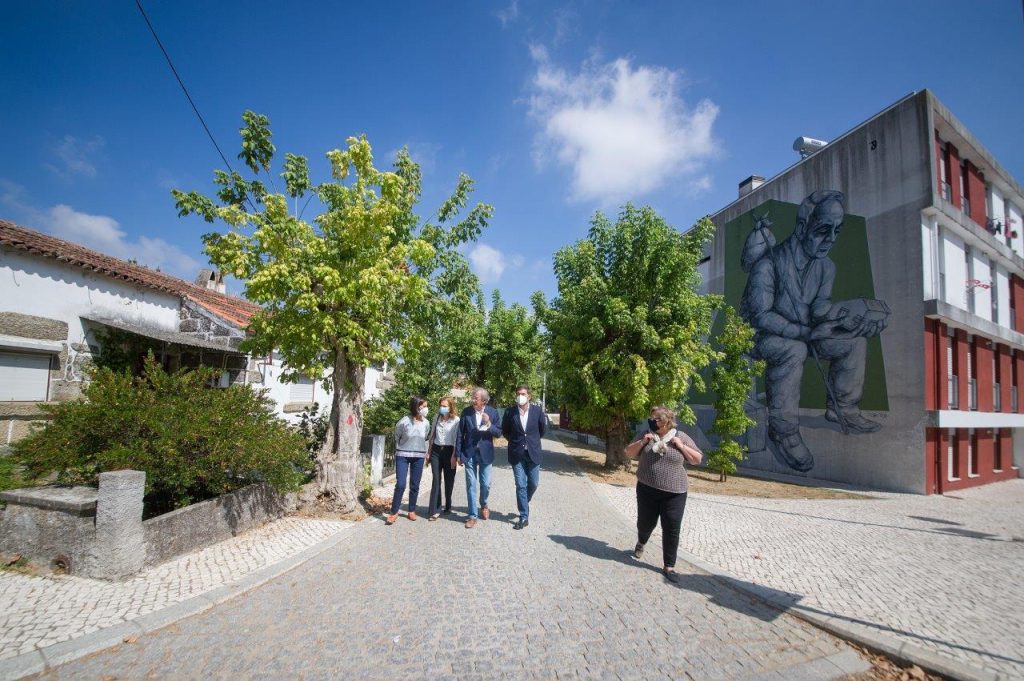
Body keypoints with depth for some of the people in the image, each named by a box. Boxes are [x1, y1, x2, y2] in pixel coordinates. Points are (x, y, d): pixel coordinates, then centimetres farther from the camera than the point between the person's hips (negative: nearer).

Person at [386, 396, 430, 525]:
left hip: (418, 457, 3)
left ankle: (412, 510, 25)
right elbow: (396, 437, 2)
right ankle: (394, 512, 8)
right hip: (403, 456, -3)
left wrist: (424, 451, 12)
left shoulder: (426, 423, -3)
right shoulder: (404, 421, -14)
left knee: (415, 486, 9)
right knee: (400, 484, -8)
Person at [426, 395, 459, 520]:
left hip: (448, 451, -3)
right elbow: (432, 436, 13)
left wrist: (454, 456, -13)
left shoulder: (456, 420, -8)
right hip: (436, 451, 3)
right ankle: (435, 510, 1)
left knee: (449, 481, 9)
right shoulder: (437, 418, 7)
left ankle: (448, 506, 26)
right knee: (436, 480, -1)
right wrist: (428, 452, 11)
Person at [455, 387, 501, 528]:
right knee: (471, 485, 4)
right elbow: (460, 434, -1)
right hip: (469, 453, 0)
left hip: (485, 453, 0)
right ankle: (473, 516, 15)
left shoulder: (493, 412, -7)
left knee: (485, 484, 10)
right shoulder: (466, 412, -6)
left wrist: (489, 424, -23)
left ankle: (483, 505, 40)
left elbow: (499, 433, -5)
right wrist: (458, 454, -2)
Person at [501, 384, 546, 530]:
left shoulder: (537, 411, -5)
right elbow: (505, 431, 10)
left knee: (533, 483, 8)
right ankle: (524, 517, 9)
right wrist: (515, 441, 7)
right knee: (520, 486, 0)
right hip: (517, 454, -1)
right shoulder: (509, 412, -5)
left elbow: (543, 430, 10)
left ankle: (523, 503, 37)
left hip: (533, 453, 1)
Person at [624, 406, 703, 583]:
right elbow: (629, 453, 6)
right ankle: (641, 543, 44)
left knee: (671, 529, 0)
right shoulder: (647, 436, 3)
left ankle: (669, 566, 14)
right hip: (647, 490, 2)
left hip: (674, 493, -1)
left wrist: (682, 446, -13)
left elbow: (698, 459, 3)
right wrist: (642, 442, -11)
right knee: (645, 523, 12)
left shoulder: (682, 437, -1)